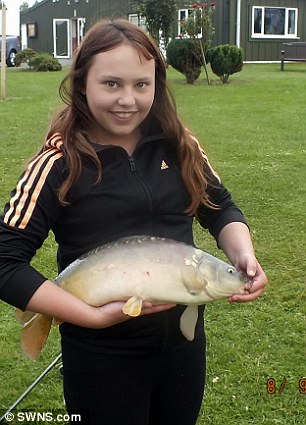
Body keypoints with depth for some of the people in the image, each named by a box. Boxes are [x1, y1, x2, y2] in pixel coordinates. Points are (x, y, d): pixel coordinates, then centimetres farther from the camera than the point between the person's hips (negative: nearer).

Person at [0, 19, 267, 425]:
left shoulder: (180, 146, -3)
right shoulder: (60, 163, -14)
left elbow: (222, 210, 8)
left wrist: (243, 254, -13)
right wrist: (95, 316, -24)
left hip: (185, 340, 4)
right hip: (102, 357, -4)